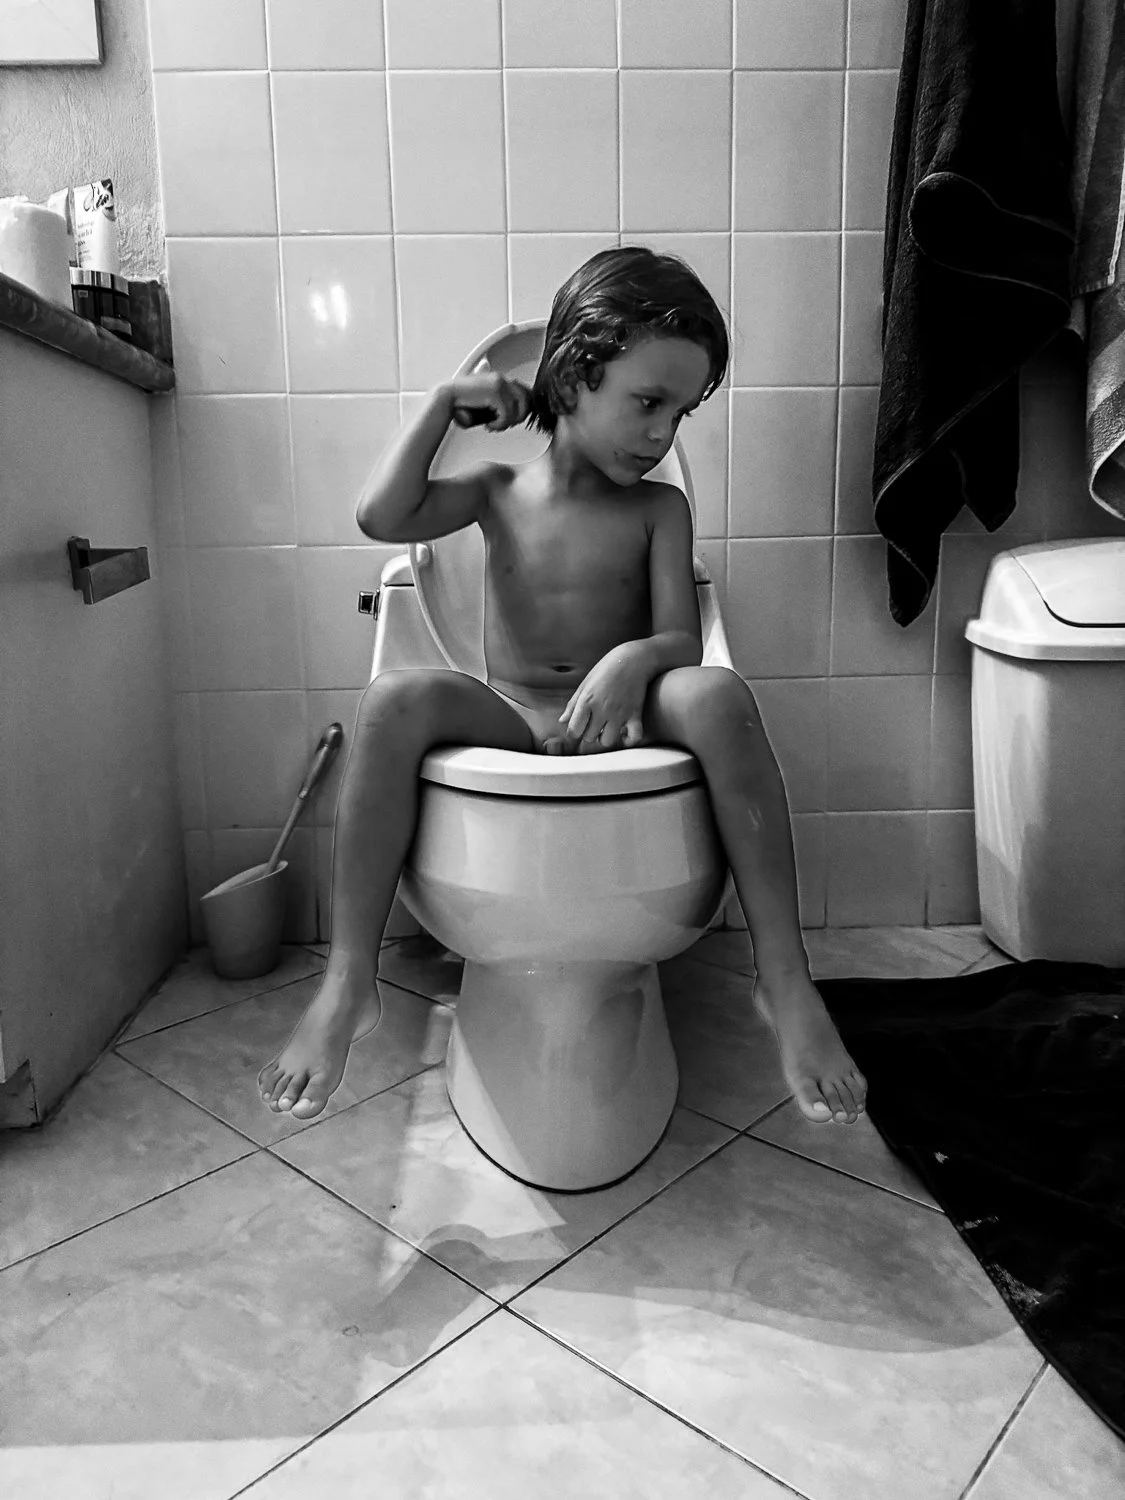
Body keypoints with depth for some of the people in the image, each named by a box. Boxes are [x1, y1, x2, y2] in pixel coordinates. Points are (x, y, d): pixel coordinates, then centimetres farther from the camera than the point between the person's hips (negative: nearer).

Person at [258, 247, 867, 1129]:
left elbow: (682, 637, -4)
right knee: (397, 700, -30)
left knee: (716, 694, -33)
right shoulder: (500, 492, 9)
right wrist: (446, 403, -2)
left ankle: (784, 978, -30)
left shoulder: (660, 509, 7)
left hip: (621, 720, 0)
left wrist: (632, 660, -28)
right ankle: (349, 981, -27)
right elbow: (382, 516, -6)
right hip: (507, 717, 1)